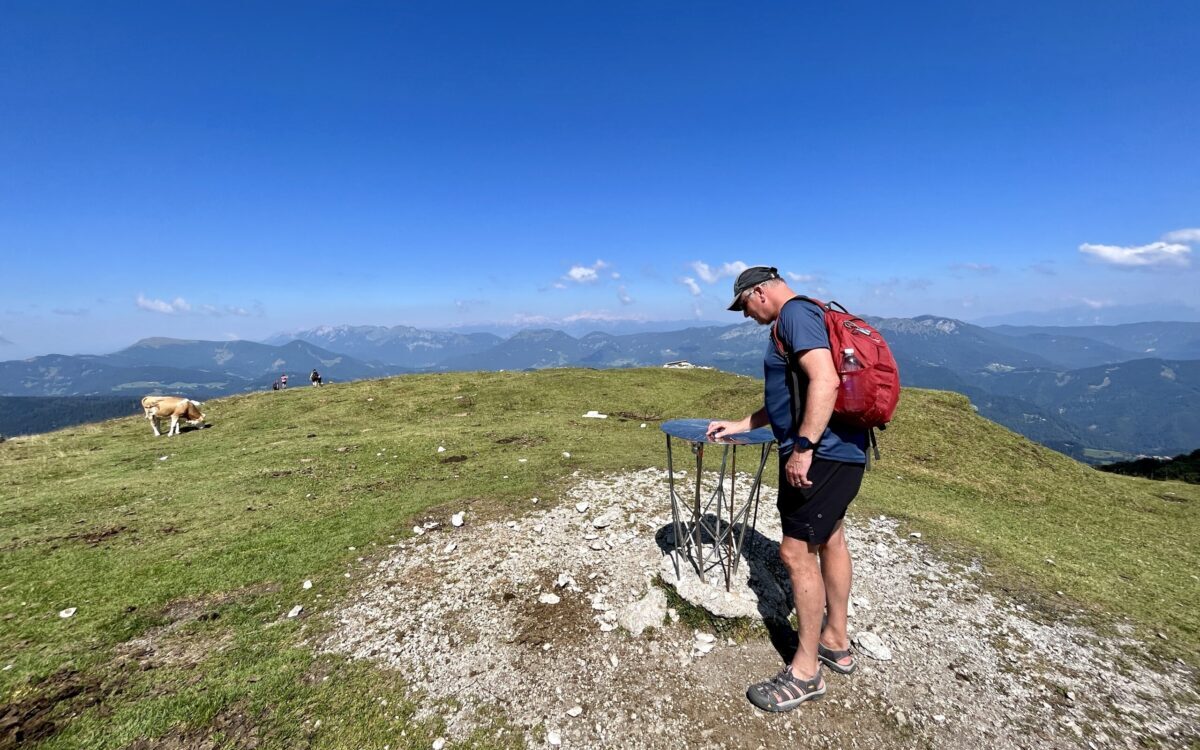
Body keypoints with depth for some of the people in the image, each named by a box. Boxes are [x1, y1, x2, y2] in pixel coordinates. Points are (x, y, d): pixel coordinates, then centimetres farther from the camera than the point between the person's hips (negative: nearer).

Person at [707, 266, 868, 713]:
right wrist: (740, 426, 23)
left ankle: (806, 672, 13)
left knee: (797, 552, -3)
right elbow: (788, 396, 23)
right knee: (829, 538, 20)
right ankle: (836, 642, 38)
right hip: (839, 449, 11)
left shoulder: (795, 313, -13)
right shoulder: (799, 319, 19)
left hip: (821, 453, -11)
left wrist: (802, 447, -27)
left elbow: (825, 381, -27)